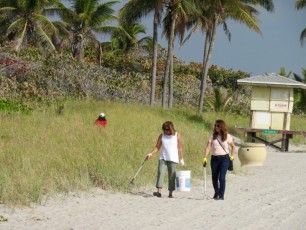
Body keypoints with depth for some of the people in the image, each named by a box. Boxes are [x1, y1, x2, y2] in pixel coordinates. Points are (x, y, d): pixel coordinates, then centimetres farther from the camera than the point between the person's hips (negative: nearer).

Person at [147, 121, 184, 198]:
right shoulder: (162, 136, 7)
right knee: (160, 173, -14)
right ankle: (159, 192, -20)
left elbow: (180, 148, 3)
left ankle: (170, 193, 6)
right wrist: (151, 154, -8)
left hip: (173, 159, -1)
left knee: (172, 176, -1)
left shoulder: (177, 135, 1)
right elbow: (157, 147, 7)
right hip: (163, 158, 2)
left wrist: (181, 159, 1)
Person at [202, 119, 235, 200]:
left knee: (222, 177, -13)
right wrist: (205, 157, -14)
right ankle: (216, 193, 30)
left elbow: (233, 146, 15)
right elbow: (208, 147, -3)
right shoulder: (213, 136, 4)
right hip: (214, 158, 3)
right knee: (214, 177, 9)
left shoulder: (227, 136, 1)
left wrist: (232, 156, 7)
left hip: (224, 158, -3)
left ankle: (221, 195, -9)